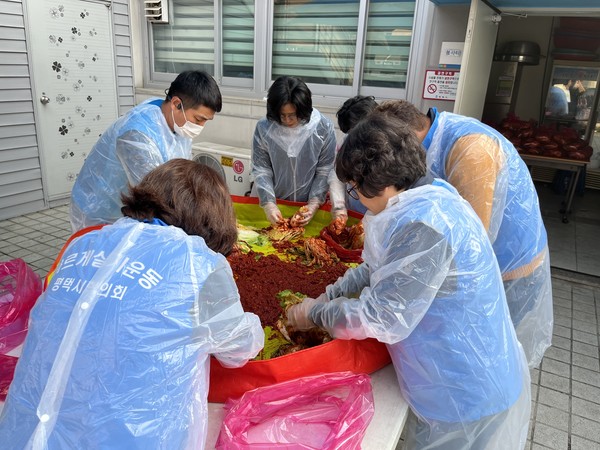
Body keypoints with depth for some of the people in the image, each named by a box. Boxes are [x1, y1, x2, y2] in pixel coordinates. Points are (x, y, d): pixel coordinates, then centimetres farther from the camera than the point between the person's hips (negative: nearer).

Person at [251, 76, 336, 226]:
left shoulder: (324, 127, -10)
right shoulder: (263, 127, -9)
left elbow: (324, 171, -5)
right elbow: (261, 169, -5)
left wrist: (314, 203, -13)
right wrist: (268, 204, -16)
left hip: (307, 204, -1)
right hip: (273, 202, 1)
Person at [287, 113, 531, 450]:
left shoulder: (423, 224, -31)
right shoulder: (430, 196, 1)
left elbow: (381, 318, -26)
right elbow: (379, 268, 12)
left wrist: (315, 313, -11)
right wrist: (328, 296, 5)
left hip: (467, 396, -8)